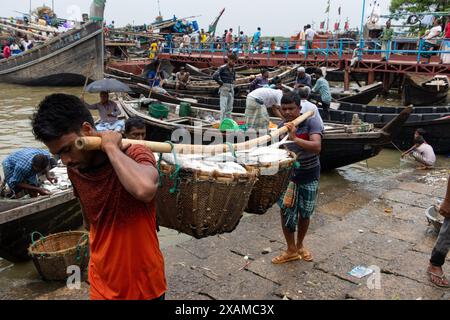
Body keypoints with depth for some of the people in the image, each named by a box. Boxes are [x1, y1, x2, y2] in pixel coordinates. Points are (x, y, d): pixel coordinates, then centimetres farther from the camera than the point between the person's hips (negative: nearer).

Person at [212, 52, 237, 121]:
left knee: (230, 108, 9)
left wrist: (232, 83, 13)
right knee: (223, 108, -7)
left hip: (231, 90, 7)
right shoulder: (222, 68, -9)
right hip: (224, 90, -7)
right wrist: (221, 83, -11)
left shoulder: (233, 70, 12)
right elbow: (214, 76, -20)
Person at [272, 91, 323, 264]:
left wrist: (295, 138, -43)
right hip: (288, 174, 3)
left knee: (305, 214, 14)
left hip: (309, 176, -2)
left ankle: (300, 245, 38)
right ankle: (291, 250, 22)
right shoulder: (281, 127, -4)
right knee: (286, 212, 2)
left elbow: (317, 147, -32)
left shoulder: (311, 122, -17)